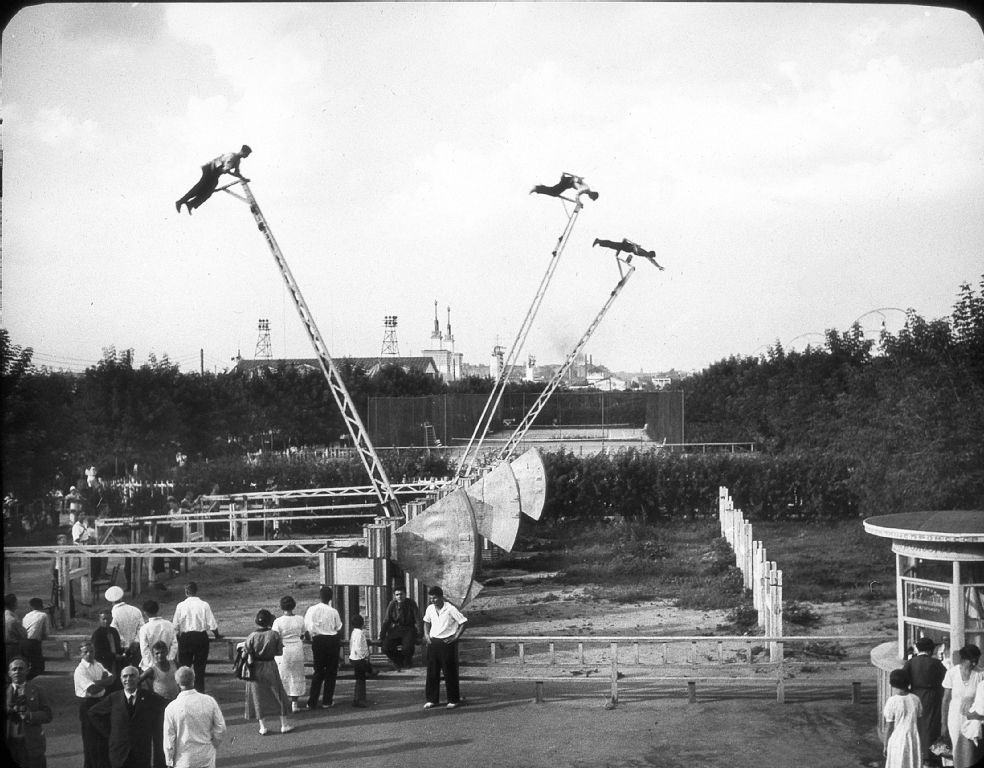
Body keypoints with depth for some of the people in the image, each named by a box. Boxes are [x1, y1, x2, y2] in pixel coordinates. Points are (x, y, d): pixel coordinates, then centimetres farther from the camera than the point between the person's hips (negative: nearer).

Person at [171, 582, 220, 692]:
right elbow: (212, 624, -5)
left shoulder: (180, 606, -4)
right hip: (201, 637, 0)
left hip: (185, 638, 0)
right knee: (200, 668, 7)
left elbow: (175, 626, -1)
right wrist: (217, 635, 12)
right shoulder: (204, 605, -6)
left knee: (184, 667, 9)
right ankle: (200, 691, 6)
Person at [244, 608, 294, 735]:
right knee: (279, 694, 12)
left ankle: (263, 726, 10)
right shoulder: (274, 634, -12)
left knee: (259, 696, 9)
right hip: (271, 667, 0)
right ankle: (284, 724, 17)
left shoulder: (252, 636, -11)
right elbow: (280, 652, -5)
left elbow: (247, 653, -10)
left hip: (256, 668, 0)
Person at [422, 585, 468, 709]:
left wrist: (455, 637, -11)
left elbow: (463, 623, -8)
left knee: (449, 672, 1)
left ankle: (453, 700, 10)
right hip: (433, 642, 5)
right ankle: (432, 699, 13)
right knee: (432, 672, 5)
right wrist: (426, 635, 8)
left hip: (447, 642, -5)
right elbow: (426, 622, 22)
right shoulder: (430, 609, 4)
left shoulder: (450, 609, -13)